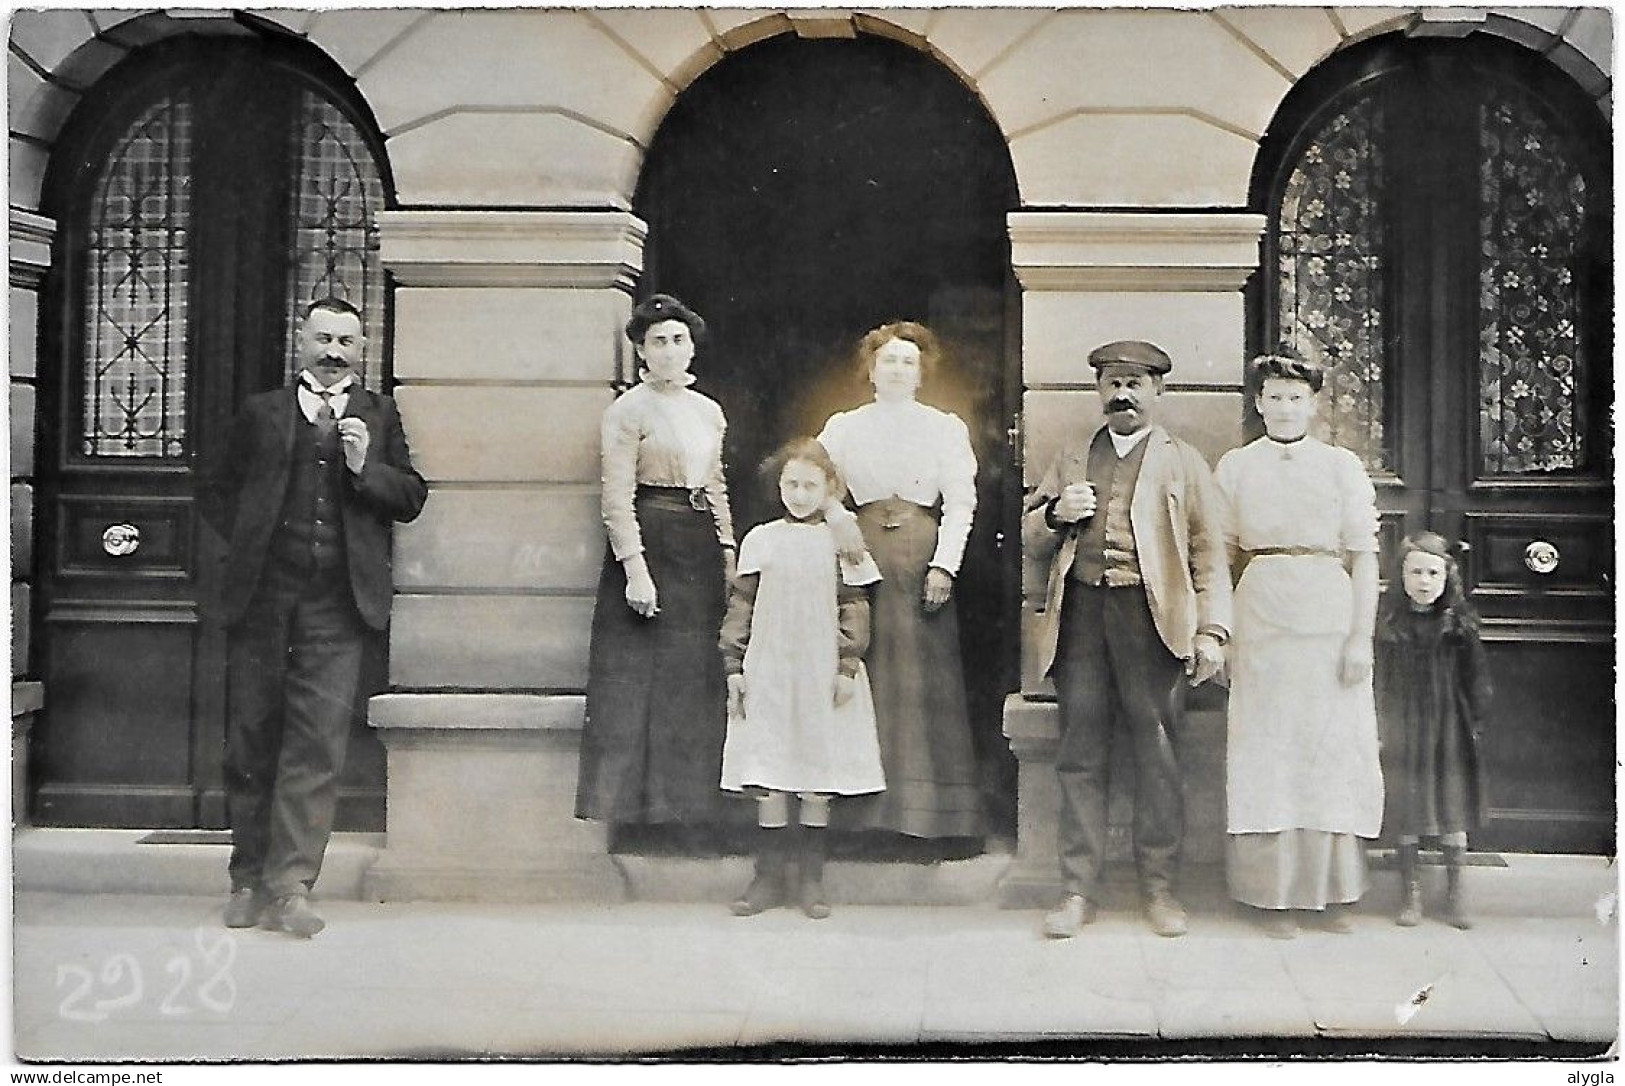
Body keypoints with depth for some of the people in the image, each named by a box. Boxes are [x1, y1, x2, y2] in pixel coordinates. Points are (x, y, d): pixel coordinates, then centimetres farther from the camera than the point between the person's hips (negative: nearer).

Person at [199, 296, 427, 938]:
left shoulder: (379, 416, 13)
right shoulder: (262, 413, 14)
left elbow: (411, 499, 7)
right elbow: (215, 489, 20)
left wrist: (366, 468, -8)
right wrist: (248, 543, 7)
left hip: (339, 603, -1)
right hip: (263, 597, 1)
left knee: (318, 746, -8)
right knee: (251, 741, 7)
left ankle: (290, 885, -3)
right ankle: (249, 879, 20)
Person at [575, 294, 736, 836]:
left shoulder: (709, 412, 15)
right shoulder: (628, 409, -4)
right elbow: (617, 498, -10)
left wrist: (728, 554, 11)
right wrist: (635, 569, -18)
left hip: (700, 550, 6)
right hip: (648, 544, -6)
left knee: (696, 684, 8)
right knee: (638, 680, -4)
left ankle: (687, 811, 16)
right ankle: (625, 808, 3)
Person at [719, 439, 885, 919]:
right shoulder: (760, 540, 7)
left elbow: (854, 610, 1)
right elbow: (740, 605, 7)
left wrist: (848, 667, -5)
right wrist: (734, 666, 3)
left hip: (823, 675, -1)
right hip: (768, 671, 1)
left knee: (817, 774, 4)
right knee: (768, 775, 3)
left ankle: (812, 878, 14)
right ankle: (769, 875, 12)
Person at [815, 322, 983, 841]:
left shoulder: (946, 428, 9)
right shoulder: (843, 427, 11)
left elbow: (961, 502, 2)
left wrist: (944, 565, -8)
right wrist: (839, 525, -11)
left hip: (924, 559, 0)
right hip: (864, 554, 1)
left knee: (926, 674, -3)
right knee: (866, 673, -2)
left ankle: (928, 808, 4)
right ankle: (866, 804, 5)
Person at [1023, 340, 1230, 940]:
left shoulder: (1183, 462, 12)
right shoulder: (1071, 458, 20)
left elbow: (1209, 552, 6)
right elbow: (1031, 540, 22)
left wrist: (1211, 631, -4)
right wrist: (1055, 514, -1)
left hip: (1151, 615, -2)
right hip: (1081, 613, 2)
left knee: (1156, 751, 0)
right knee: (1080, 753, 2)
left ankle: (1159, 888, 12)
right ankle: (1080, 890, 10)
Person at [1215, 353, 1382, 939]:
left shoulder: (1342, 465, 7)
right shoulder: (1235, 466, 8)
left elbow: (1364, 556, 4)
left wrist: (1361, 637, -4)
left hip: (1330, 620, 0)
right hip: (1260, 620, 0)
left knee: (1334, 750, 2)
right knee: (1266, 753, 0)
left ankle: (1335, 891, 14)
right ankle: (1274, 893, 9)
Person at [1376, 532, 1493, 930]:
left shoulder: (1459, 624, -3)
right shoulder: (1390, 626, -2)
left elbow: (1476, 678, 2)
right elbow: (1380, 681, 1)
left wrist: (1475, 723, 0)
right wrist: (1380, 730, -1)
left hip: (1451, 732, 0)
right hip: (1404, 735, 0)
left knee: (1453, 814, 6)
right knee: (1406, 814, 6)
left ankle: (1455, 893, 19)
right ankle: (1410, 893, 18)